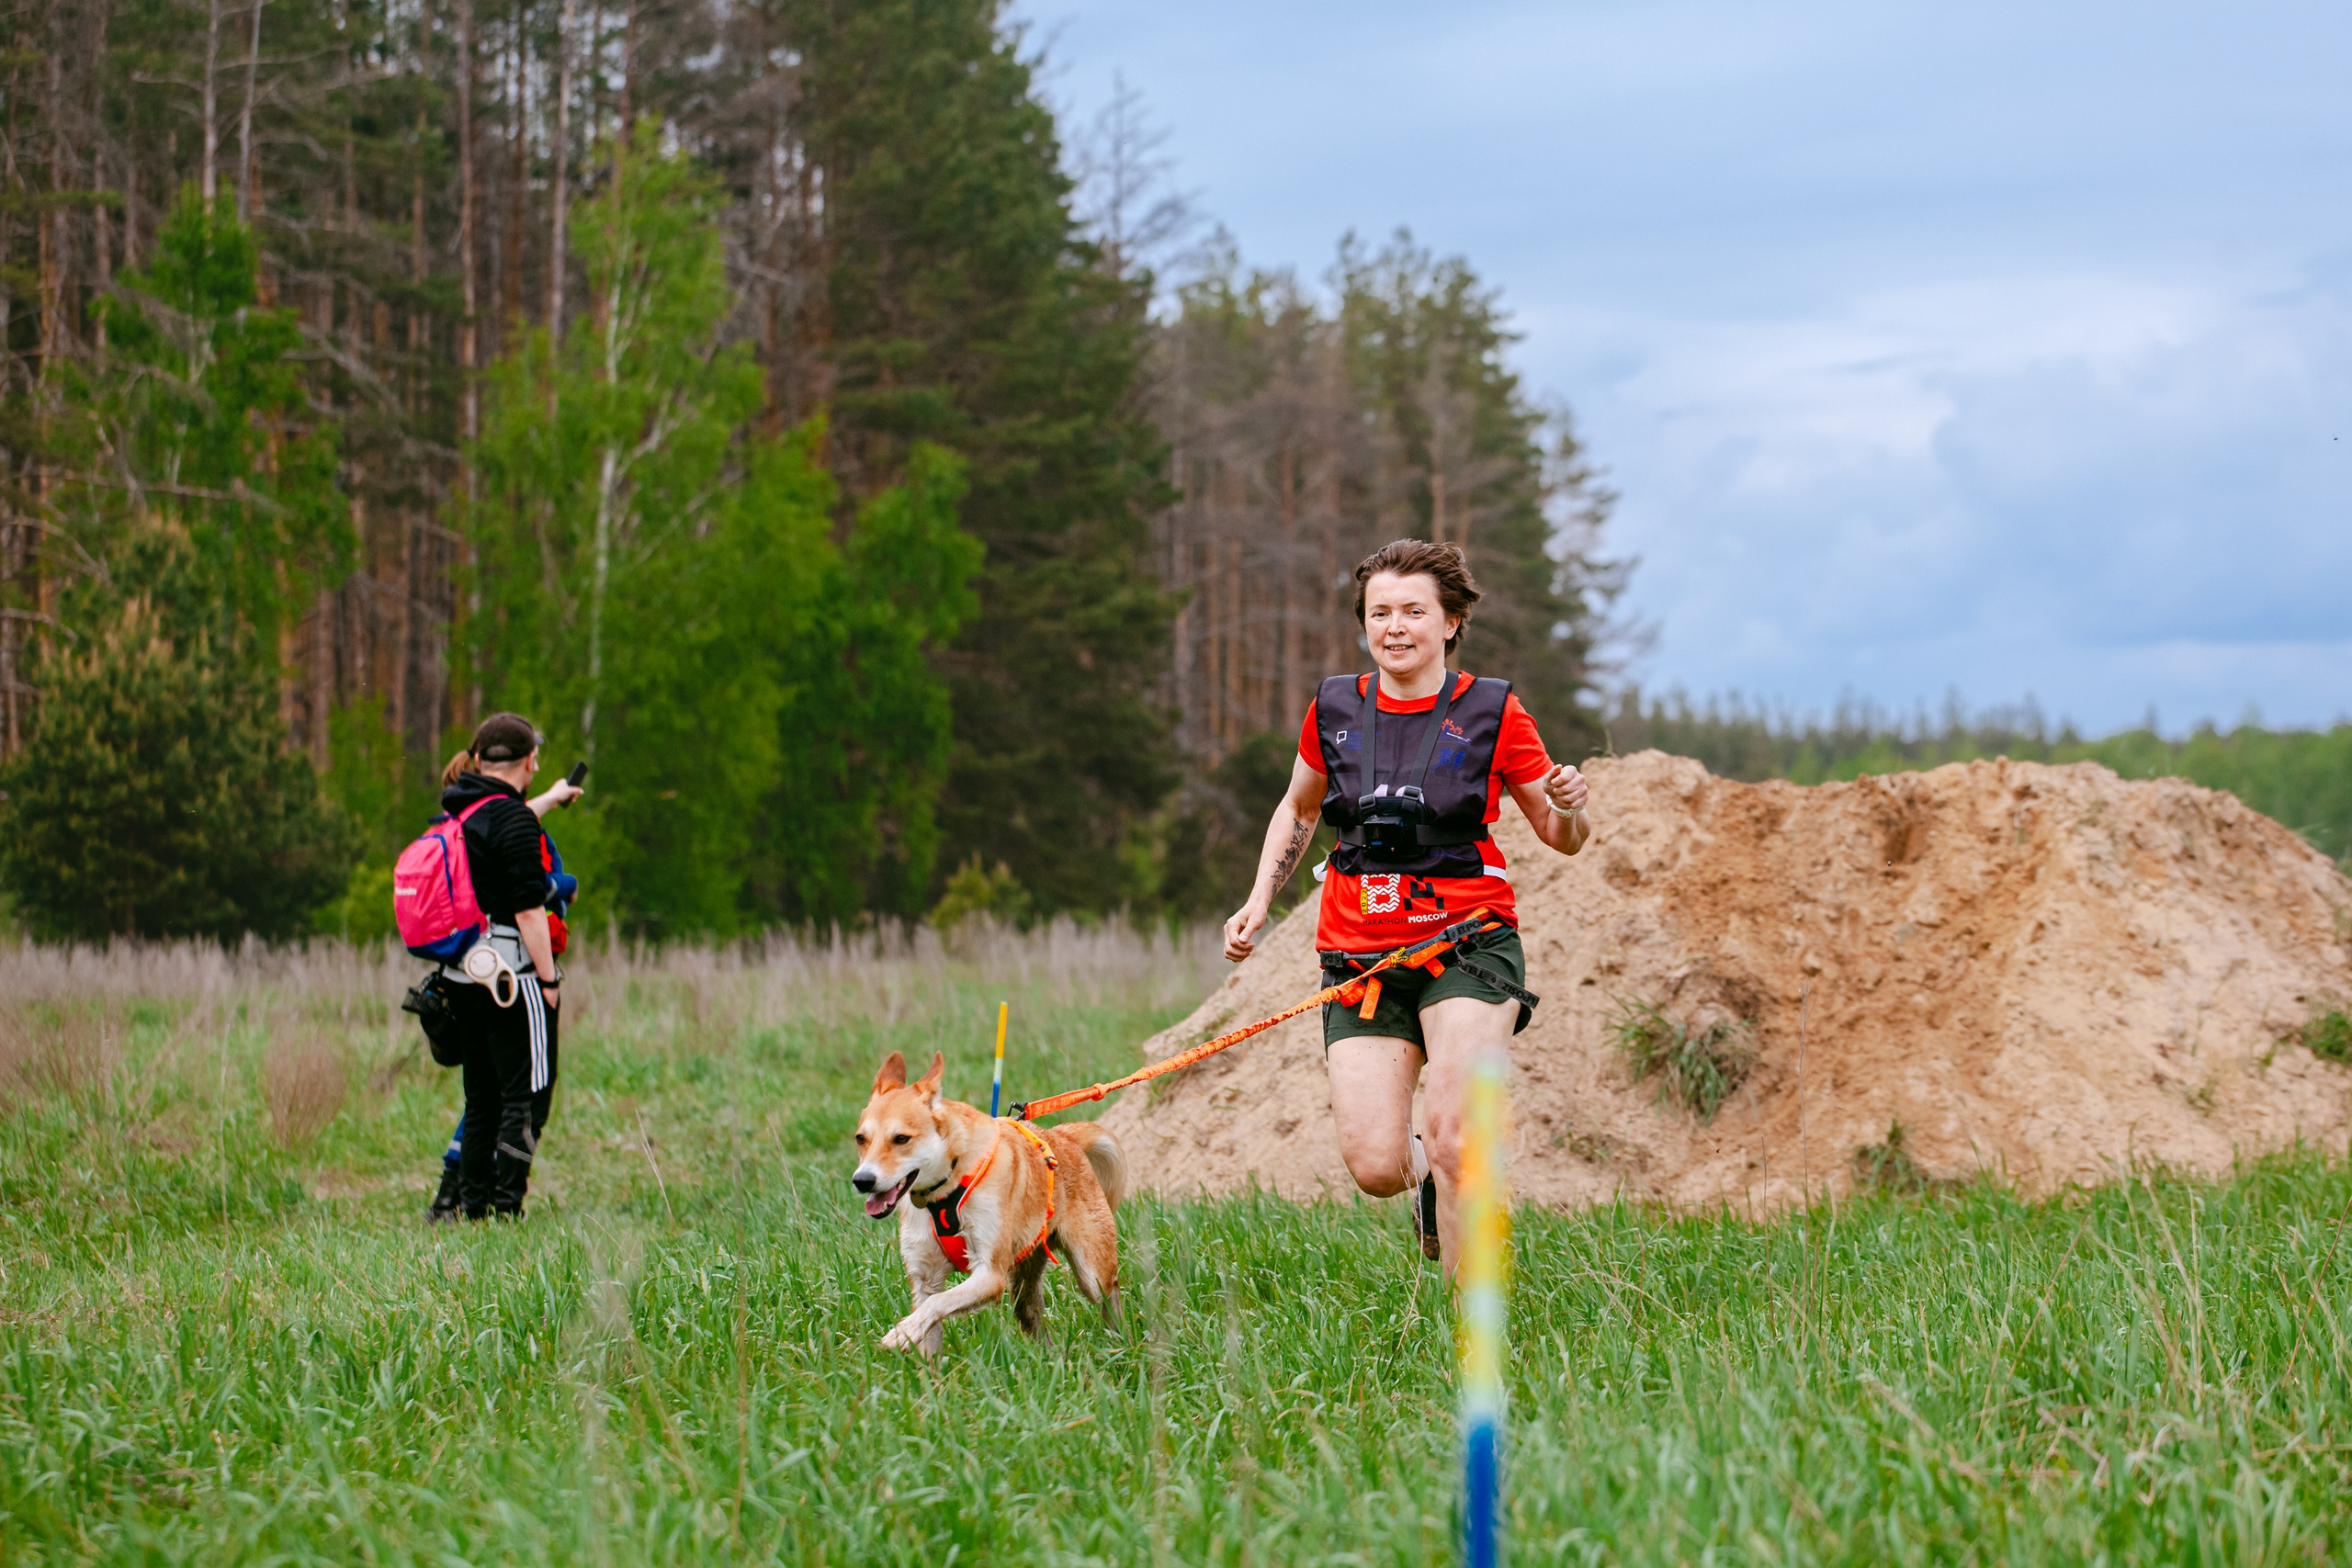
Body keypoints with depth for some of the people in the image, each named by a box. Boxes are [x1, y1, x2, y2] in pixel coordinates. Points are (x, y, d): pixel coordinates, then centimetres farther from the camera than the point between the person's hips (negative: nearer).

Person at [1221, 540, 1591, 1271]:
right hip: (1360, 955, 3)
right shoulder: (1334, 709, 5)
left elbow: (1561, 838, 6)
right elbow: (1297, 810, 23)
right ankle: (1427, 1173, 30)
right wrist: (1258, 902, 11)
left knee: (1452, 1138, -22)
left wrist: (1569, 808, -17)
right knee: (1375, 1169, -8)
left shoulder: (1491, 711, -2)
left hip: (1467, 944, -3)